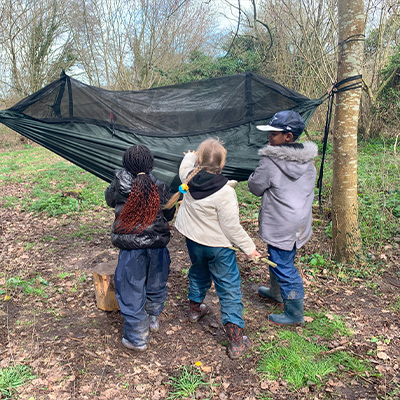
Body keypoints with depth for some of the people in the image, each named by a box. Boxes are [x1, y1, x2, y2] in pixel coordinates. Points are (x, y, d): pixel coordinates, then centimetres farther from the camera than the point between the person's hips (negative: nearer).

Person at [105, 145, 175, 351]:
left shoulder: (120, 184, -9)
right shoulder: (160, 187, -4)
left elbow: (109, 199, 11)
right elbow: (169, 214, 7)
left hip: (131, 246, -3)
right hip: (158, 245, 3)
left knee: (131, 291, 9)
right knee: (156, 284, 24)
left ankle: (137, 339, 19)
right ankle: (153, 318, 47)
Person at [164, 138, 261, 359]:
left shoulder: (189, 178, -12)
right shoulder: (224, 192, -29)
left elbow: (184, 168, 15)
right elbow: (232, 227, -22)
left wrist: (189, 156, 36)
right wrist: (249, 247, -9)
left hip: (193, 241, 6)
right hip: (218, 246, -6)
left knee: (198, 272, 32)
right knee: (229, 290, 5)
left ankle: (195, 308, 55)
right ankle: (236, 341, 9)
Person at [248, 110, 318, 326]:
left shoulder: (270, 162, -21)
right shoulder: (308, 161, 1)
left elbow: (255, 187, -10)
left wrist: (255, 174, 8)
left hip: (281, 225, -8)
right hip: (301, 221, 8)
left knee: (283, 266, 5)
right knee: (279, 258, 26)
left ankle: (294, 314, 17)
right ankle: (277, 292, 47)